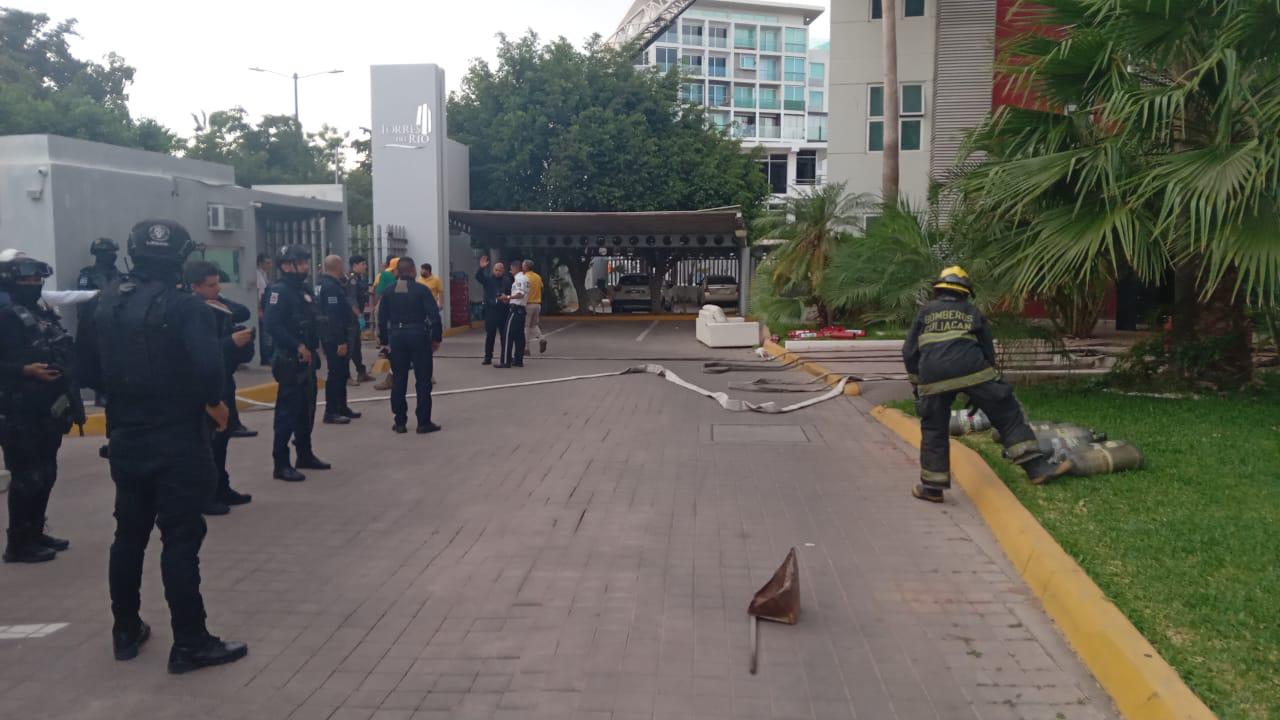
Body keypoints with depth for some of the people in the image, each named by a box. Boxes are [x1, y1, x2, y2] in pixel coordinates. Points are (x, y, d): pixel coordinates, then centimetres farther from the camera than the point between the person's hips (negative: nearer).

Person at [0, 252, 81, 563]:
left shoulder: (42, 312, 14)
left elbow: (60, 355, 19)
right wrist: (26, 370, -26)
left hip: (47, 409, 9)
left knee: (46, 474, 14)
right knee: (27, 477, -4)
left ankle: (35, 533, 26)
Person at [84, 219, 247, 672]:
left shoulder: (108, 304, 7)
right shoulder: (183, 306, -15)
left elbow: (92, 371, 10)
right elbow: (207, 366, -27)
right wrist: (215, 403, -10)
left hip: (127, 440, 7)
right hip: (178, 441, -6)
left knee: (129, 534, 17)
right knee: (181, 538, -2)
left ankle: (126, 631, 29)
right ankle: (190, 643, 3)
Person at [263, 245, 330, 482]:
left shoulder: (304, 290, 15)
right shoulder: (279, 290, -13)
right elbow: (273, 326, -23)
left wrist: (312, 346, 6)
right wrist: (298, 346, -25)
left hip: (307, 358, 9)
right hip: (290, 360, -9)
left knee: (307, 409, 16)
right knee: (288, 411, -6)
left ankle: (305, 455, 27)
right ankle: (281, 464, -1)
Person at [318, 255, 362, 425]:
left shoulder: (328, 284, 14)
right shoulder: (331, 287, -20)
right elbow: (334, 317, -25)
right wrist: (341, 341, -26)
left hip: (335, 337, 11)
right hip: (334, 338, -11)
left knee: (342, 373, 17)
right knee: (336, 374, -6)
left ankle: (342, 408, 25)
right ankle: (330, 412, -2)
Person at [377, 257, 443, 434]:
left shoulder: (388, 292, 4)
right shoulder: (421, 289, -7)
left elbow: (382, 319, 4)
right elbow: (434, 315, -10)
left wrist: (384, 340, 11)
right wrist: (436, 338, -1)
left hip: (396, 336, 3)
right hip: (419, 335, -3)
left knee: (398, 380, 9)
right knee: (423, 380, 2)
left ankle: (400, 423, 12)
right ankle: (424, 422, 2)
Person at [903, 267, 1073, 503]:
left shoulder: (925, 312, 20)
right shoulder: (973, 313, 22)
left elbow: (909, 353, 15)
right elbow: (989, 352, 23)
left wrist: (916, 383, 25)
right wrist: (980, 391, 31)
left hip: (933, 378, 0)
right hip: (972, 372, 0)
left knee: (934, 431, 11)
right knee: (1008, 415, 9)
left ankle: (932, 486, 14)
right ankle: (1037, 467, 6)